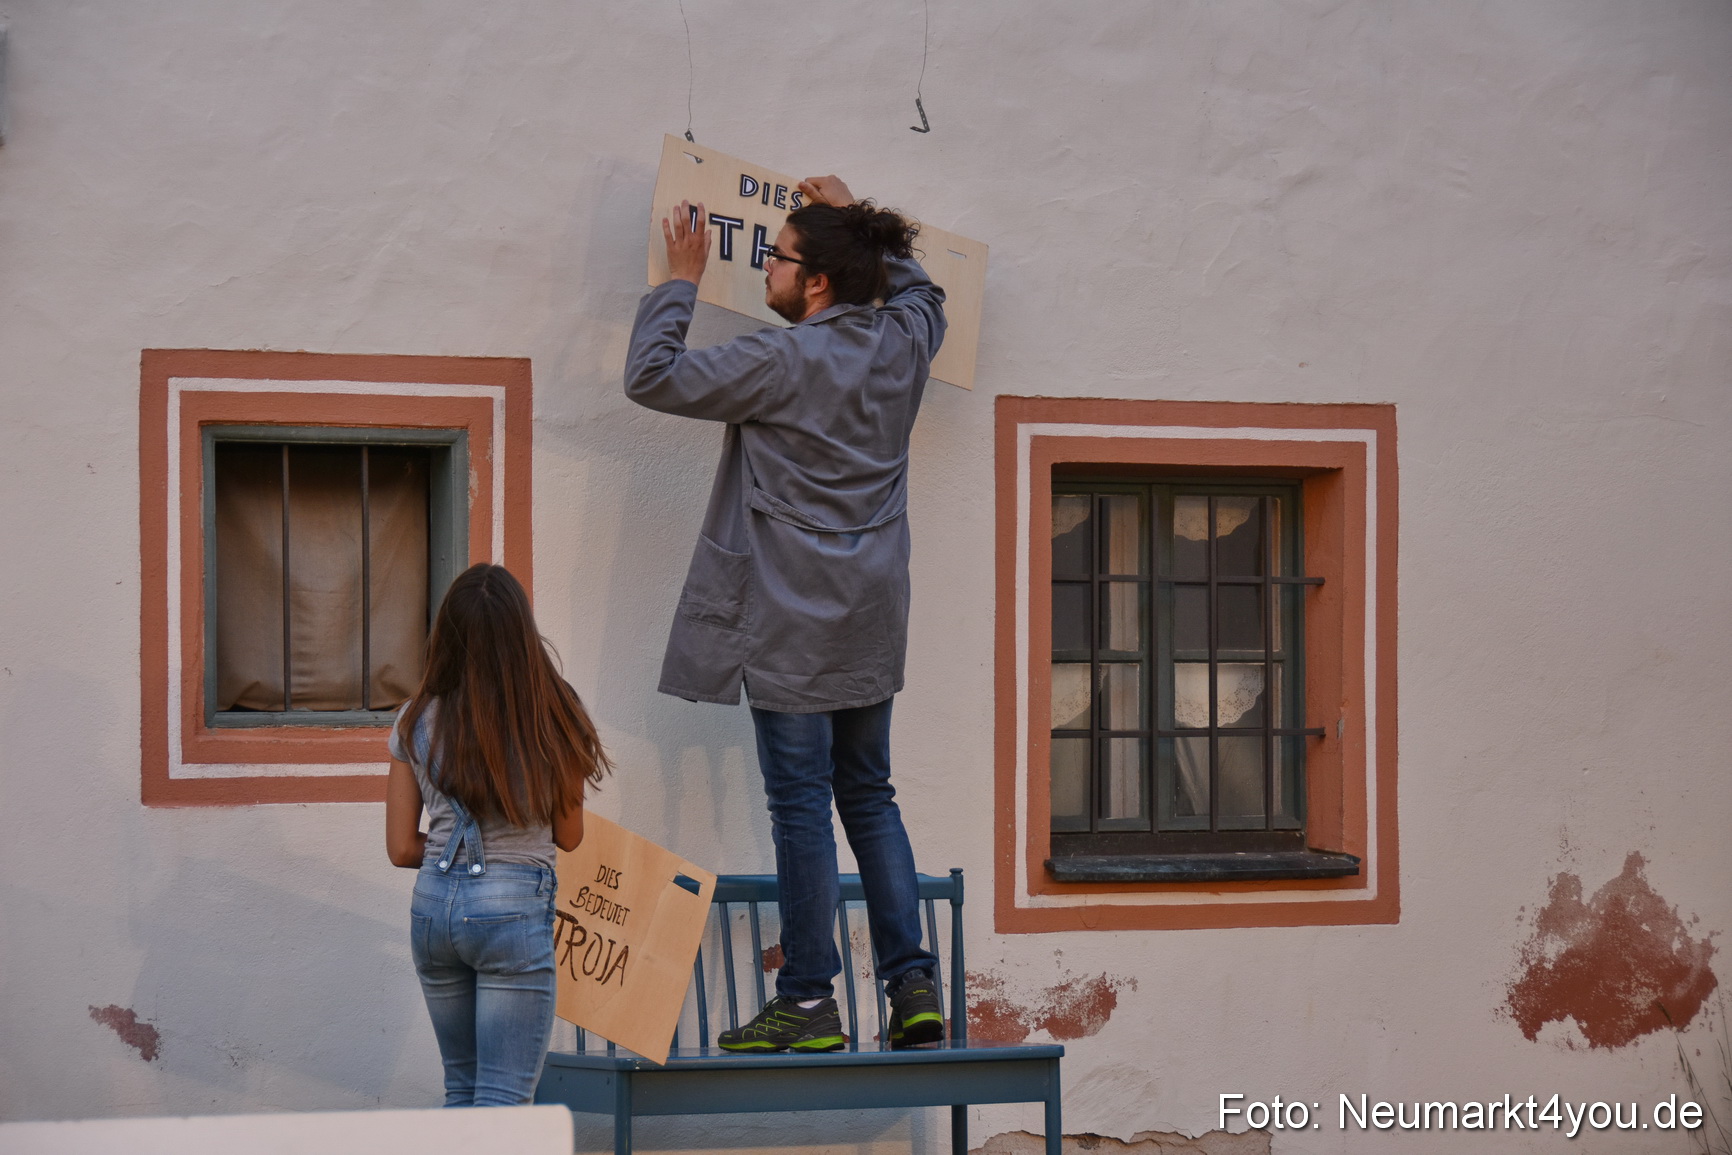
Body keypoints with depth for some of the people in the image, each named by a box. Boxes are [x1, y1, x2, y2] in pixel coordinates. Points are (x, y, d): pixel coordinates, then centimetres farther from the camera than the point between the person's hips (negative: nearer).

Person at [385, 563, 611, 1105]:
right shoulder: (552, 719, -8)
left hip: (433, 904, 4)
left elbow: (401, 848, 2)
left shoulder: (417, 722, -1)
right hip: (515, 909, -4)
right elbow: (568, 836, 4)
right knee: (502, 1101, -2)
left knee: (462, 1090, 20)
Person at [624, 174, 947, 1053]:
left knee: (801, 805, -2)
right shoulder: (902, 344, 5)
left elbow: (652, 377, -9)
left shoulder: (781, 362, -15)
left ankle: (808, 1002, 3)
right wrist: (853, 219, 34)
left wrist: (683, 279, 1)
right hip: (872, 624, 7)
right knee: (870, 797, 14)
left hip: (793, 626, -7)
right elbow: (916, 287, 30)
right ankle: (912, 983, 11)